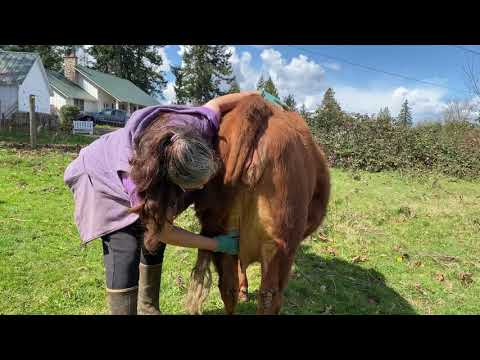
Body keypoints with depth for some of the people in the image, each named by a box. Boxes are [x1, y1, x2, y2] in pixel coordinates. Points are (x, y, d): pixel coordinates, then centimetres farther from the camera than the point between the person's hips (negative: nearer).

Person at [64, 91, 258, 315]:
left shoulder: (201, 125, -36)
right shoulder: (138, 184, -43)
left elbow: (216, 103, -13)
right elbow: (165, 232, -27)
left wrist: (256, 96, -2)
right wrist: (217, 244, -23)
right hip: (100, 177, -5)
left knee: (154, 243, 8)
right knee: (125, 253, -21)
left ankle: (148, 309, 26)